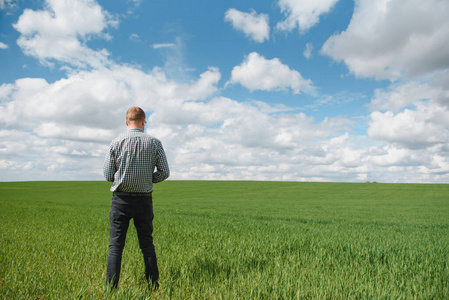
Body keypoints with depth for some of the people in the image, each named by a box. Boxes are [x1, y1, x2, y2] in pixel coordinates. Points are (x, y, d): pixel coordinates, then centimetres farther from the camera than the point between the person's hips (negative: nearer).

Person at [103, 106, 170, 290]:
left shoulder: (117, 143, -4)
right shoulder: (154, 143, -2)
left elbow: (107, 175, -2)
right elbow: (164, 173, -2)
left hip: (121, 199, -1)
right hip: (144, 199, 1)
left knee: (116, 245, 6)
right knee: (147, 243, 12)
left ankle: (111, 287, 8)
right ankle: (153, 285, 20)